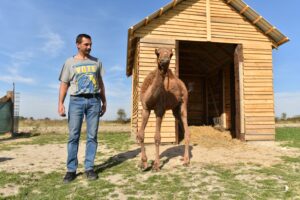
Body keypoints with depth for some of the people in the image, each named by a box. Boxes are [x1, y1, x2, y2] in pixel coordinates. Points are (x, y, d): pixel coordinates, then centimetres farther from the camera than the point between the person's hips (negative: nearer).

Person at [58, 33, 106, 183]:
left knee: (92, 136, 1)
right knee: (73, 136, -3)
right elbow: (64, 84, 5)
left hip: (94, 100, 2)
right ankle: (71, 169, 6)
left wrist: (104, 102, 14)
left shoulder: (96, 62, 15)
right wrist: (60, 103, -7)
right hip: (76, 100, -1)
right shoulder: (70, 62, 9)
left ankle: (89, 168, 9)